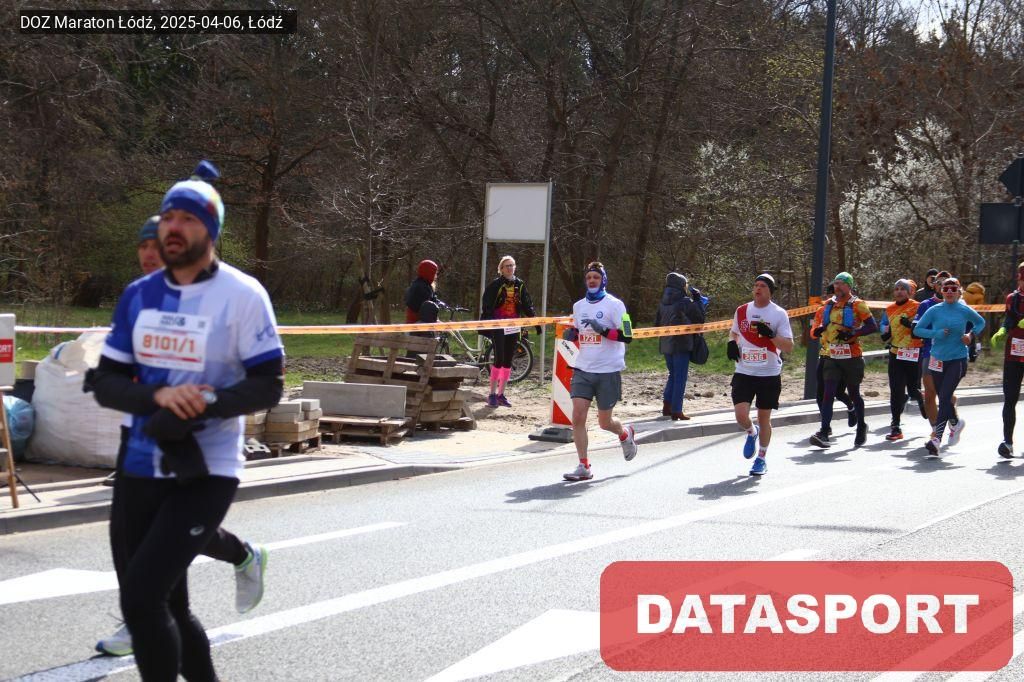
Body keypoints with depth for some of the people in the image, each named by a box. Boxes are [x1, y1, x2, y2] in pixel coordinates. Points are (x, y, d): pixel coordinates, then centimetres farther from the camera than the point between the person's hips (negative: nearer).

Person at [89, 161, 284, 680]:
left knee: (141, 598, -17)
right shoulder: (138, 296, 6)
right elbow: (105, 383, 5)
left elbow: (268, 385, -9)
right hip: (141, 471, 6)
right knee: (165, 607, 13)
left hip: (206, 474, -6)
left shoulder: (242, 295, -8)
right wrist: (159, 396, -16)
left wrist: (202, 406, -25)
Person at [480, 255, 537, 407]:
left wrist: (532, 315, -1)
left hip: (513, 327, 5)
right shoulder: (495, 284, -4)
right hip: (498, 326, -5)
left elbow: (527, 304, 13)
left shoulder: (520, 285, 10)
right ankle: (492, 394, -1)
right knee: (499, 359, -10)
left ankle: (501, 394, 15)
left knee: (508, 360, 7)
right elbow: (487, 305, -7)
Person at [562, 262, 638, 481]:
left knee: (604, 422, 5)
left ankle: (625, 434, 39)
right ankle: (583, 467, -4)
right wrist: (571, 334, 2)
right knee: (578, 416, -10)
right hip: (583, 370, 4)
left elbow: (627, 336, -10)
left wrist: (604, 330, -23)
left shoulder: (614, 304, -5)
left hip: (608, 371, -4)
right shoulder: (578, 306, 11)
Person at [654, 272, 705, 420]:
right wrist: (698, 300, 5)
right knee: (680, 378, 1)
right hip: (681, 345, -6)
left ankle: (667, 406, 15)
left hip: (665, 345, 6)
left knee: (673, 375, 20)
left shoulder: (663, 303, 6)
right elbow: (700, 318, -3)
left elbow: (657, 323, 12)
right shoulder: (686, 302, -13)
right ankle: (676, 411, 1)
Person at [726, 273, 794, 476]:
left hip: (769, 375, -2)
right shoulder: (742, 311, 6)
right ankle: (751, 433, 24)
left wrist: (770, 334, -22)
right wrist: (732, 343, 2)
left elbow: (789, 346, -6)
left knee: (764, 418, 6)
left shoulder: (779, 314, -4)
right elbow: (734, 332, 24)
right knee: (741, 415, -11)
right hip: (744, 372, 2)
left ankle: (761, 459, 22)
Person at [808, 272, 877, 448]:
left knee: (853, 393, 10)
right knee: (828, 393, -9)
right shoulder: (829, 304, 12)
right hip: (832, 356, 4)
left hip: (852, 357, -4)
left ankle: (861, 427, 32)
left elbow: (873, 327, -11)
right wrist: (819, 330, 2)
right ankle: (824, 433, -15)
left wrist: (853, 333, -23)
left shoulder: (857, 305, -6)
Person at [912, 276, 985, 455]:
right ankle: (956, 422, 39)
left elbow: (980, 322, 18)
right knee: (943, 398, 11)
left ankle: (936, 439, -14)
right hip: (938, 359, 3)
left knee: (945, 397, -15)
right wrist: (936, 334, -15)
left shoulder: (964, 311, 0)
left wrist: (971, 335, -1)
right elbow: (917, 329, -1)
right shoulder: (934, 310, 0)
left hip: (958, 360, -3)